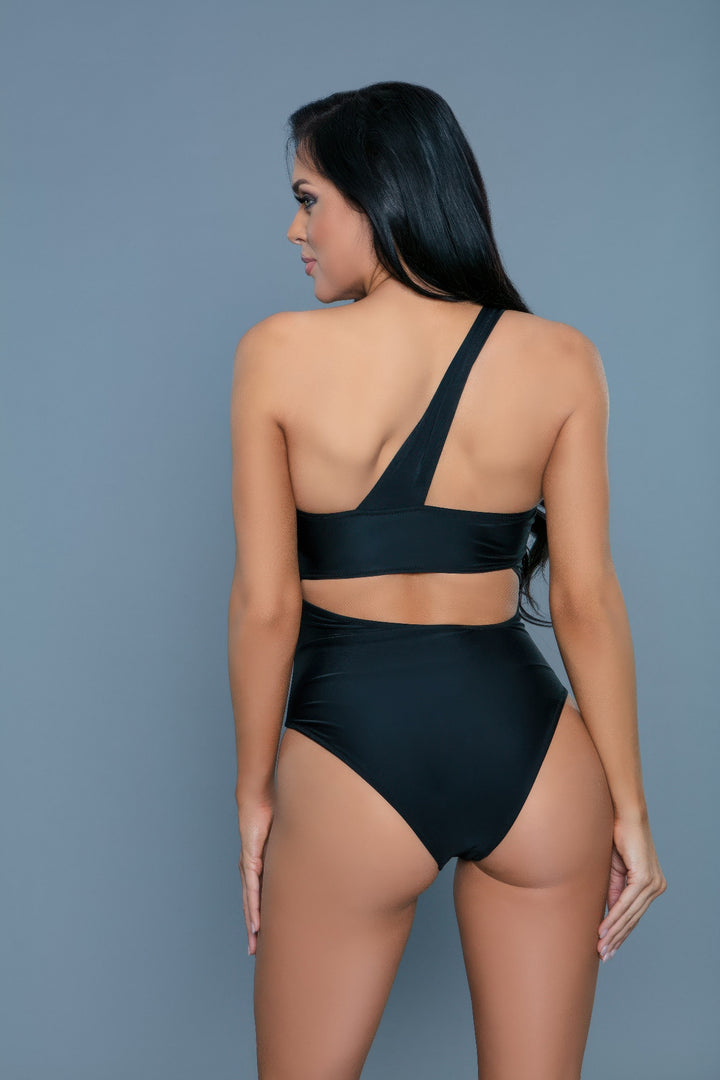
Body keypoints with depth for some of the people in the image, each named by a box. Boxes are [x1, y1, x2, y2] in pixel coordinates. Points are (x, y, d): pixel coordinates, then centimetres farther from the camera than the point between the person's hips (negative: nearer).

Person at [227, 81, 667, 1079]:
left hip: (354, 750, -2)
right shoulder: (562, 360, -2)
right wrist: (629, 809, 7)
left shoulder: (280, 353, -7)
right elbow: (588, 601, -1)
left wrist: (255, 788, 7)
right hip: (529, 744, 2)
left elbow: (265, 603, -6)